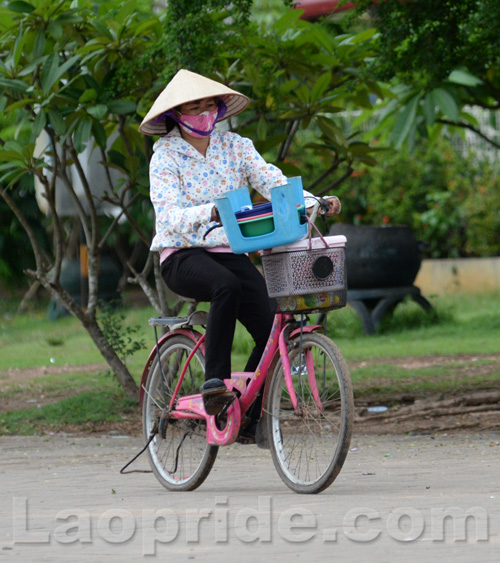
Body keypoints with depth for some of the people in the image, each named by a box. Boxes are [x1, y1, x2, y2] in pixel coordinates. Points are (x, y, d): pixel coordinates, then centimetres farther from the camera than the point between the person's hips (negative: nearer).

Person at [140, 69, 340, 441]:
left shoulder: (235, 146, 8)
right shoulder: (166, 156, -3)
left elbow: (273, 181, -5)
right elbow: (169, 215, -18)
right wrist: (211, 212, -39)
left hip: (230, 252, 4)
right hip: (182, 256, -4)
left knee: (272, 330, -16)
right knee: (227, 286, -38)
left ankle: (248, 418, 1)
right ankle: (215, 380, -34)